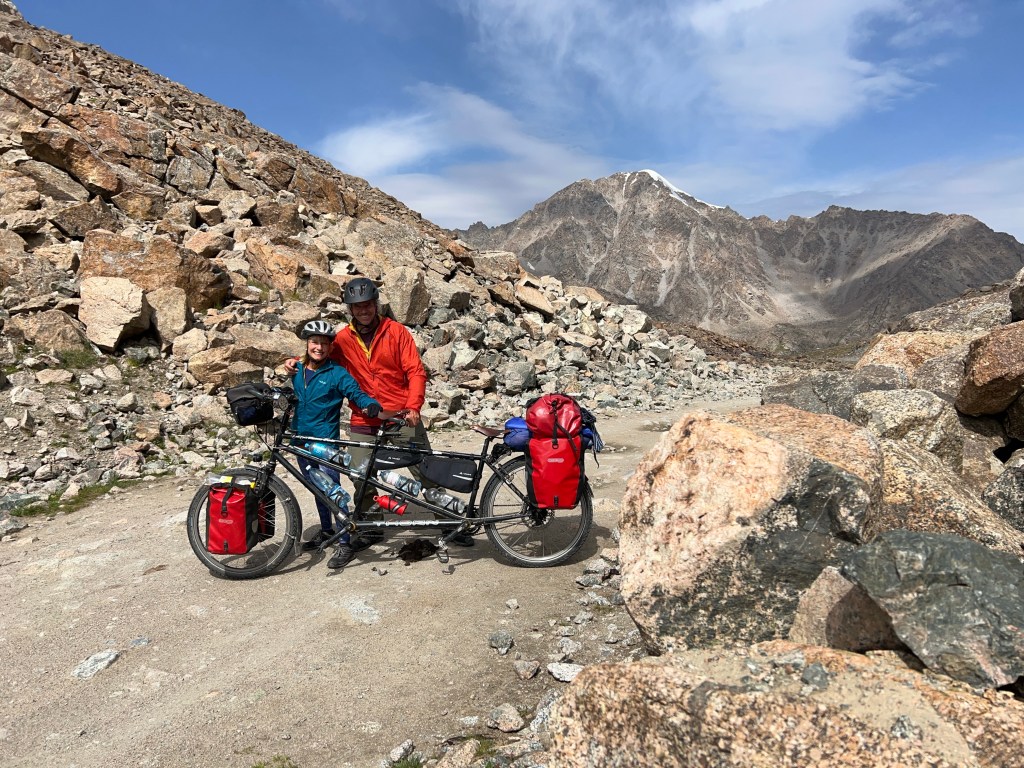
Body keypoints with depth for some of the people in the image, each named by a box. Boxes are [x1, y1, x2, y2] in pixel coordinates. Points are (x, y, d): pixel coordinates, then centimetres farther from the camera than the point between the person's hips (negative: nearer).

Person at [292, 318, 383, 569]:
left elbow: (357, 394, -13)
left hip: (325, 441, -6)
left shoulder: (337, 373, -8)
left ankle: (345, 545, -4)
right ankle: (326, 531, 36)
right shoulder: (297, 369, 8)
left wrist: (372, 405, -30)